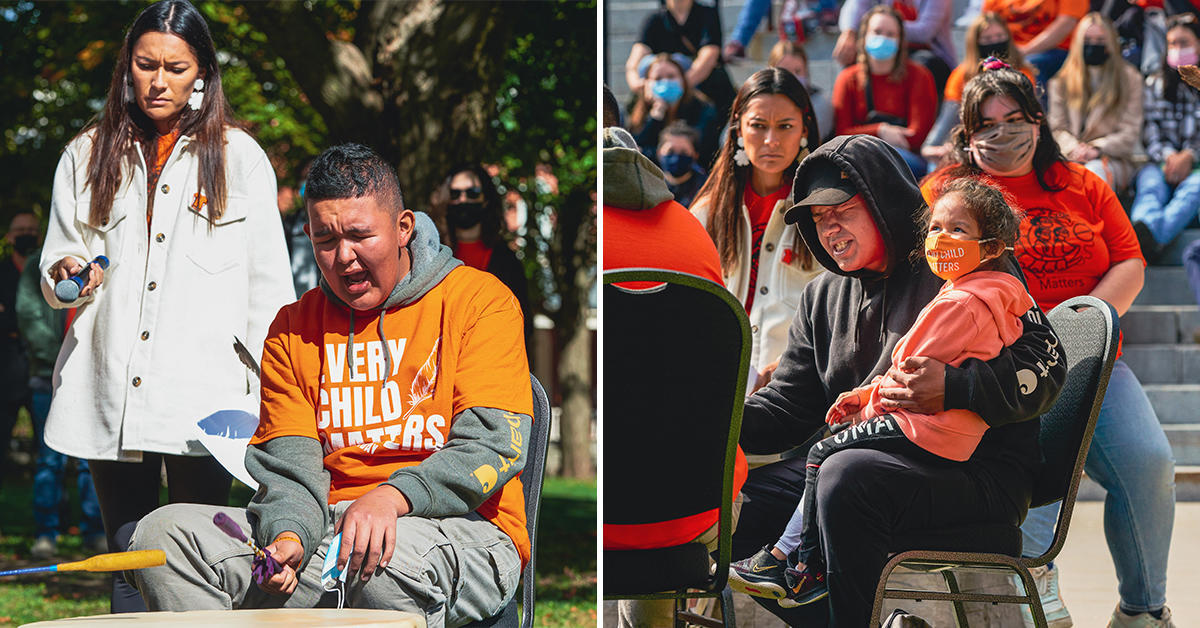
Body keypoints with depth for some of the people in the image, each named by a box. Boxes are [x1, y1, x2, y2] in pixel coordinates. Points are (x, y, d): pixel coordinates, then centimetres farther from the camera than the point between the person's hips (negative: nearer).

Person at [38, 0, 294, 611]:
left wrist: (269, 399, -1)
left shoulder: (239, 158, 6)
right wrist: (68, 275, -7)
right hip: (109, 396, 3)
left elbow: (269, 286, 5)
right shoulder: (86, 157, 13)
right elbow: (56, 263, 18)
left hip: (203, 399, -2)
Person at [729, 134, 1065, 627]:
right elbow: (787, 406, 18)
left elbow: (1044, 368, -10)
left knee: (848, 478, -36)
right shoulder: (822, 297, 19)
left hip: (975, 474, -7)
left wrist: (952, 389, -27)